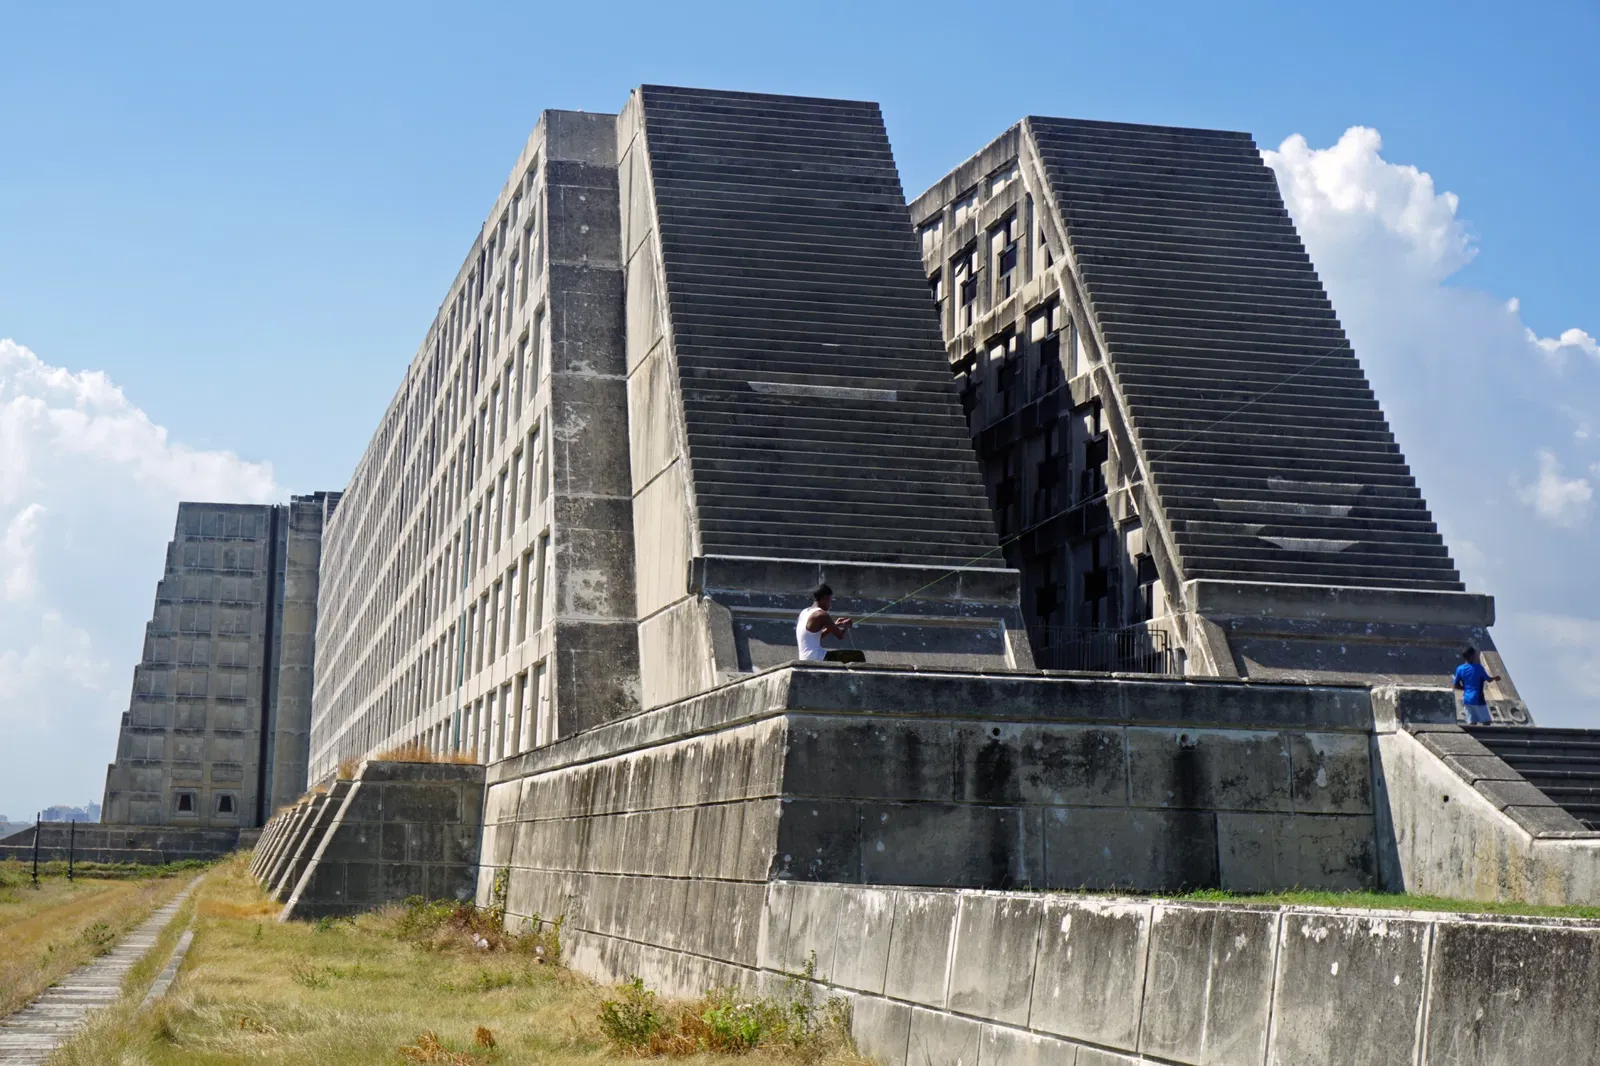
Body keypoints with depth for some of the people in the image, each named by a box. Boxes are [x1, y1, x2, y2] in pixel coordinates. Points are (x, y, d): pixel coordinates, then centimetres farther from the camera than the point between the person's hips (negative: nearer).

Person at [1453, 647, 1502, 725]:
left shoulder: (1460, 669, 2)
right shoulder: (1478, 668, -11)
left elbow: (1456, 685, 5)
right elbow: (1488, 680, 3)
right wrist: (1495, 678, 25)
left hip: (1467, 699, 5)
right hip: (1477, 699, -5)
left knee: (1472, 723, 6)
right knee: (1486, 722, 4)